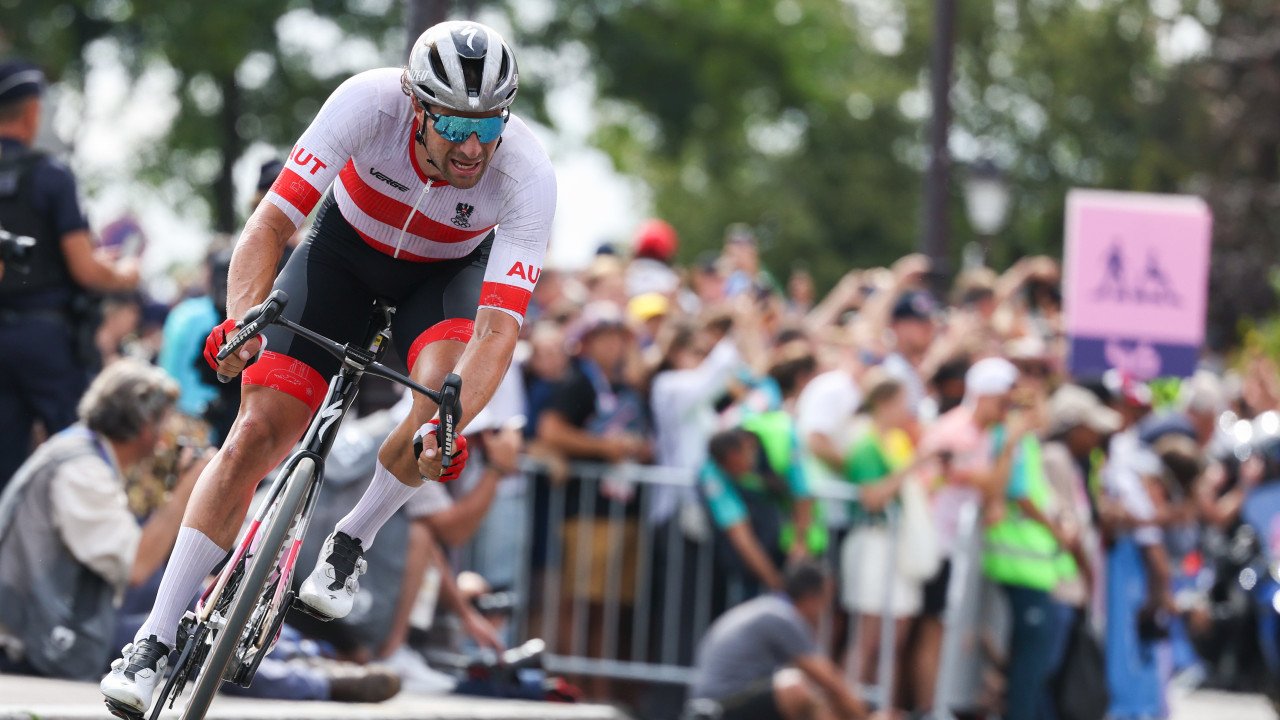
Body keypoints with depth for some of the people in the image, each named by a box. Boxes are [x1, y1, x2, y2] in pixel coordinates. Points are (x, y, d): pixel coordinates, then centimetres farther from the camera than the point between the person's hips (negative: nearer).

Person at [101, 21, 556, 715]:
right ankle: (156, 641, -5)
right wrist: (241, 321, -50)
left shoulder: (528, 173, -34)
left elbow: (499, 327, -39)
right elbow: (271, 221, -33)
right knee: (259, 430, -12)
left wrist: (447, 425, -55)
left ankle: (350, 542, -5)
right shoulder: (370, 103, -34)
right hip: (346, 246, 0)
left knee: (448, 388, -32)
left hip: (447, 271, 0)